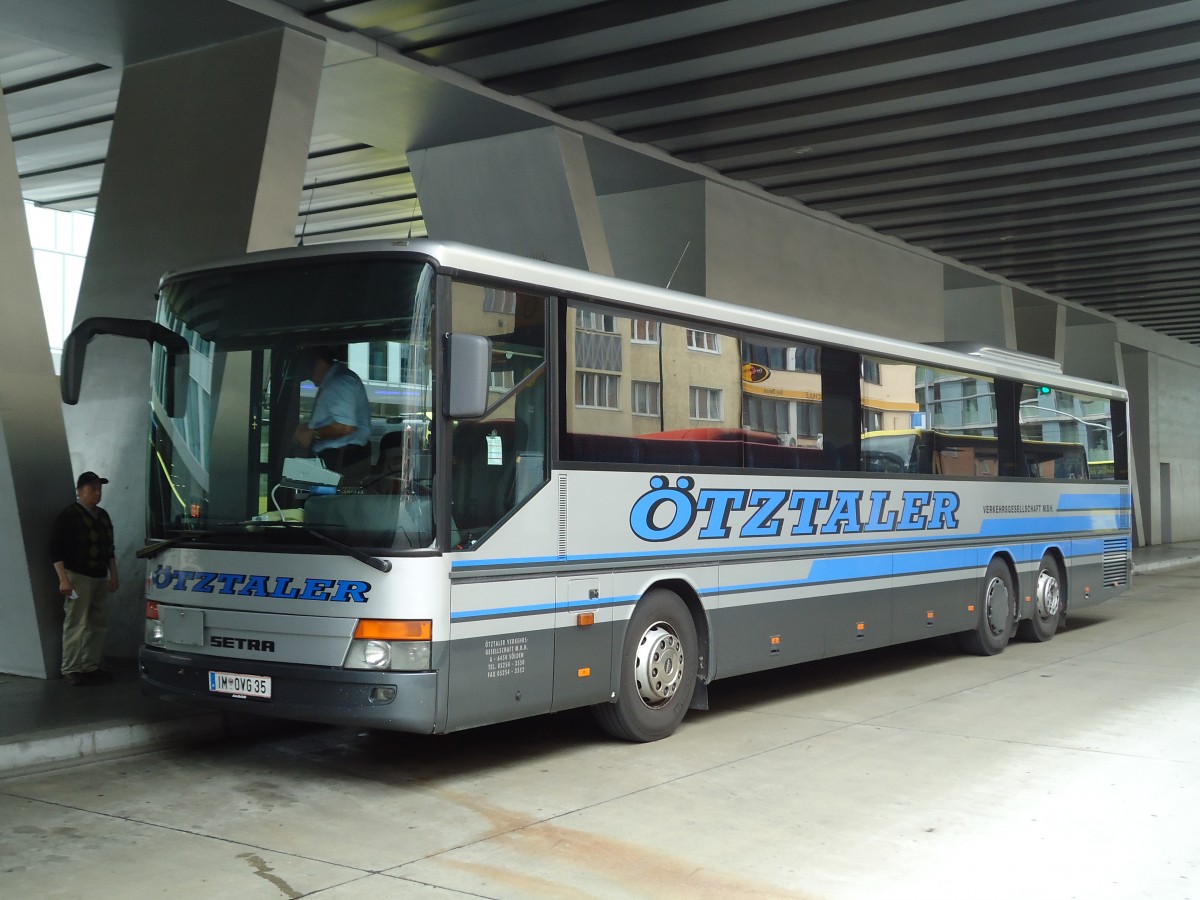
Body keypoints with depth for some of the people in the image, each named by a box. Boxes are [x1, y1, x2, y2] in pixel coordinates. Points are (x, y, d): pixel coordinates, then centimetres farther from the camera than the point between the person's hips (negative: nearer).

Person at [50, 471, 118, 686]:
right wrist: (63, 579, -18)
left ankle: (91, 666, 15)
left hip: (100, 577, 8)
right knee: (76, 624, -7)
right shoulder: (68, 516, -9)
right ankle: (71, 669, -3)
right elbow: (56, 550, -12)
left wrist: (113, 575, 16)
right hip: (78, 577, -7)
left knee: (99, 624, 8)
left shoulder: (102, 516, 15)